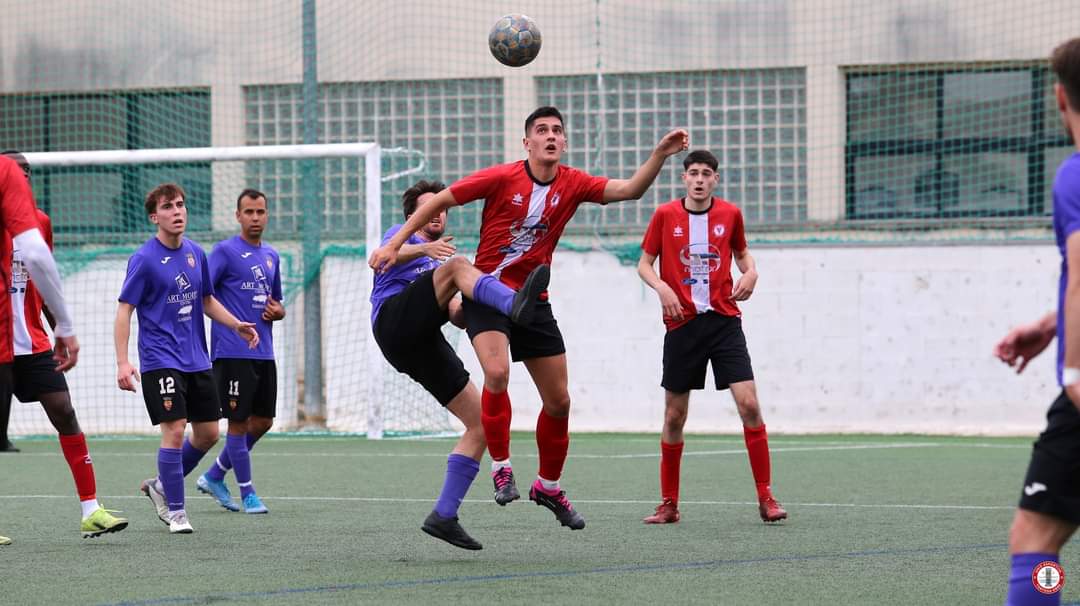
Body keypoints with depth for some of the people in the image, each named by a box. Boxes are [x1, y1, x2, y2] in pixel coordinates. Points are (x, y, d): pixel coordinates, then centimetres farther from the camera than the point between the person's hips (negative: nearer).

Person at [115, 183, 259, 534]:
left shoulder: (195, 254, 8)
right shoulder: (144, 260, -10)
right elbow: (124, 311, -10)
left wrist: (237, 325, 7)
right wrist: (122, 362, -19)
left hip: (197, 360, 7)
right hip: (160, 360, -7)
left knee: (208, 433, 8)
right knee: (174, 430, -14)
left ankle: (161, 486, 28)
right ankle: (175, 511, -3)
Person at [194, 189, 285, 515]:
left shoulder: (271, 256, 16)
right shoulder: (225, 251, -5)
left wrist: (278, 311, 4)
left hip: (264, 353, 7)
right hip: (233, 351, -7)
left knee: (263, 421, 9)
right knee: (239, 422, -3)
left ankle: (214, 476, 23)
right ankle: (247, 493, 6)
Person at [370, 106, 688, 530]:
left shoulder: (572, 184, -2)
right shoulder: (502, 178, -12)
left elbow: (630, 190, -13)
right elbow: (439, 201, -5)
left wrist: (661, 154, -28)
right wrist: (395, 245, -7)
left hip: (533, 301, 5)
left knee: (558, 401, 7)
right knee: (497, 372, -31)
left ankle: (548, 486, 27)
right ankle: (501, 467, -15)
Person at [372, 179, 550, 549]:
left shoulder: (441, 265, 37)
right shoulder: (402, 235, 19)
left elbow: (459, 317, 26)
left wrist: (464, 309, 1)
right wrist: (425, 249, -28)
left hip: (425, 344, 7)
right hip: (394, 318, -7)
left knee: (481, 423, -2)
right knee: (456, 266, -29)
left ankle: (444, 516, -1)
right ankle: (515, 305, -60)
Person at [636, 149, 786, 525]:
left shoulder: (730, 214, 4)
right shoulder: (665, 215, 0)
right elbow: (644, 264, 6)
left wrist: (750, 272, -1)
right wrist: (662, 287, -13)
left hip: (724, 320, 0)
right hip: (682, 324, 0)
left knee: (749, 404, -12)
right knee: (674, 416, 4)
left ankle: (765, 497, -6)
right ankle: (669, 504, 16)